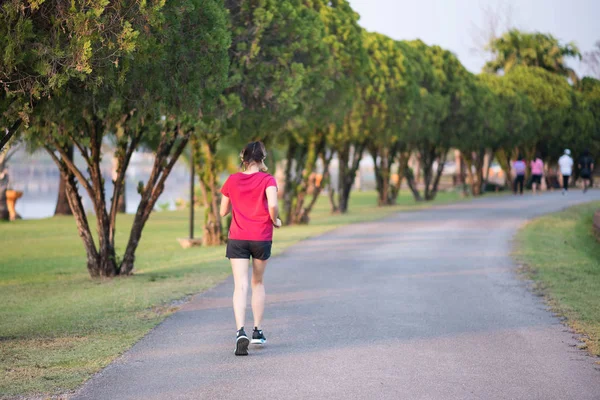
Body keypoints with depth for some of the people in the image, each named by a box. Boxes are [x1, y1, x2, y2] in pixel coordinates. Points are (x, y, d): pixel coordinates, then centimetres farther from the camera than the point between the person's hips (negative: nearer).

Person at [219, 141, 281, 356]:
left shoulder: (232, 181, 5)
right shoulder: (267, 180, -4)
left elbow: (223, 212, 10)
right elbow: (272, 205, -19)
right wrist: (275, 221, 0)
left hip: (237, 238, 1)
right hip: (261, 238, -1)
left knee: (240, 286, -7)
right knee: (258, 283, 18)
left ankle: (241, 332, -25)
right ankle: (257, 331, 21)